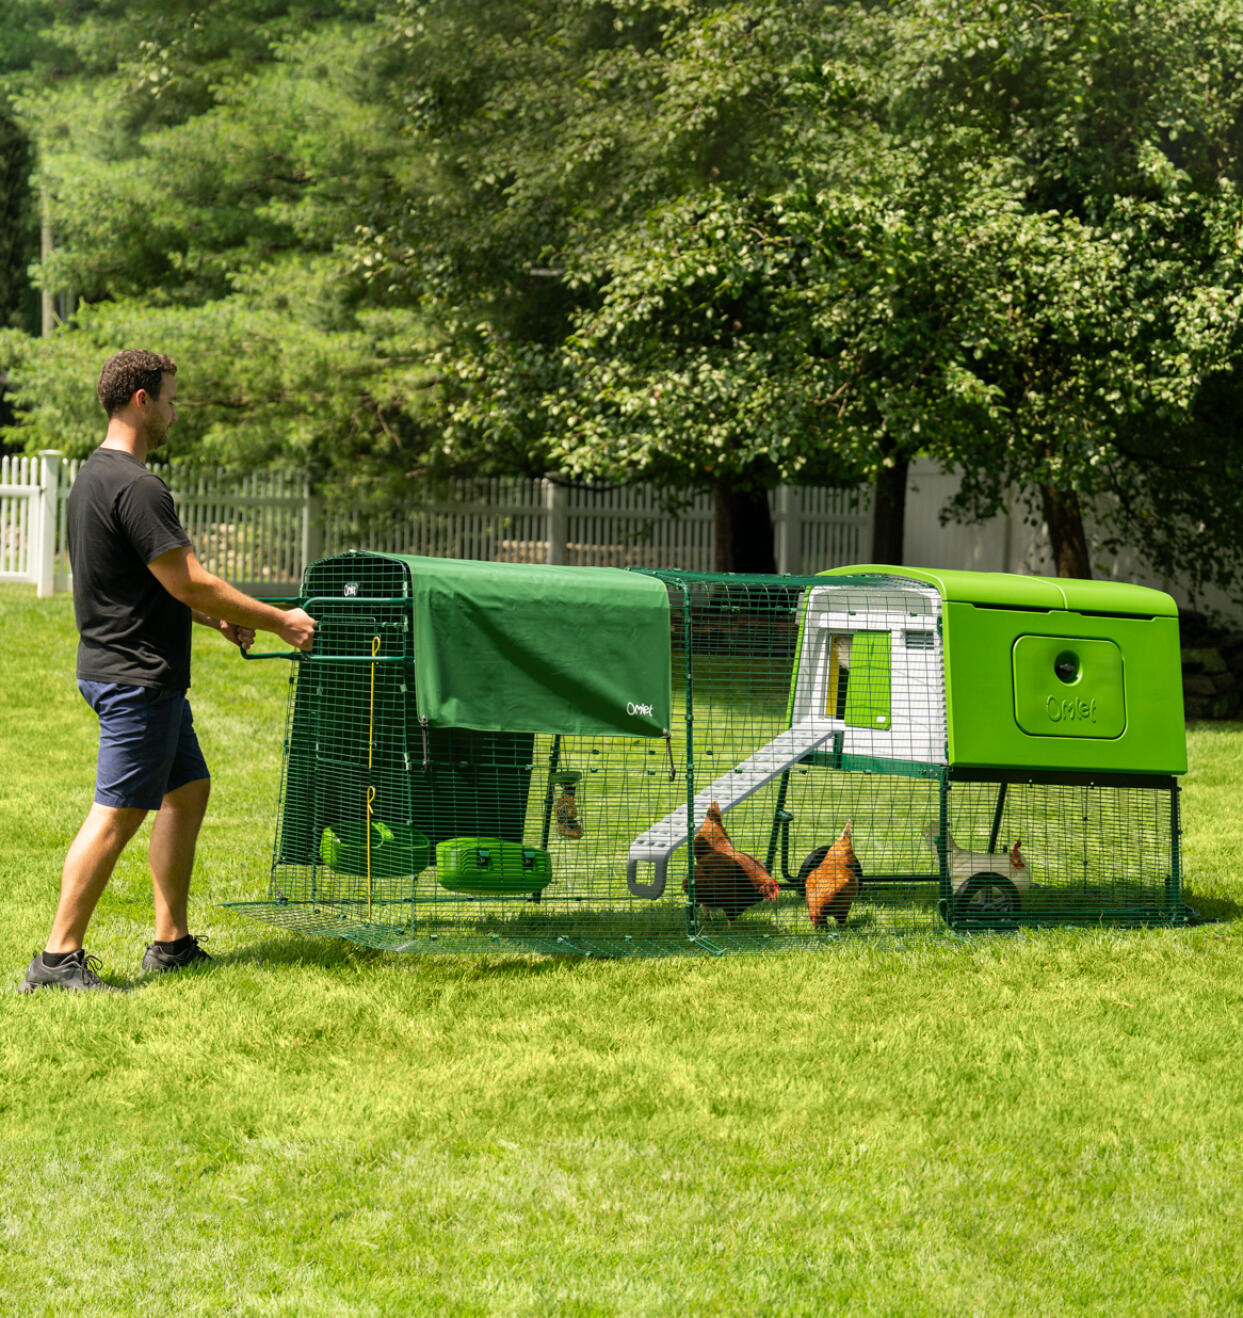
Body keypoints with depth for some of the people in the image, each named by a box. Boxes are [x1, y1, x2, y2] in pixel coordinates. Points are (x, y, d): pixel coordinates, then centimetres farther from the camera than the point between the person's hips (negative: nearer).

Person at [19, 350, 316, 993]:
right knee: (117, 814, -8)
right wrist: (279, 621, -11)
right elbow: (189, 582, -20)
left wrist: (214, 616, 19)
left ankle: (171, 941, 20)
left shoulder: (95, 475, 14)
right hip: (136, 676, -11)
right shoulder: (135, 486, -19)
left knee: (189, 790, 16)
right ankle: (58, 958, -5)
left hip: (144, 675, 11)